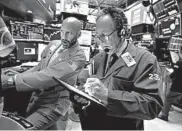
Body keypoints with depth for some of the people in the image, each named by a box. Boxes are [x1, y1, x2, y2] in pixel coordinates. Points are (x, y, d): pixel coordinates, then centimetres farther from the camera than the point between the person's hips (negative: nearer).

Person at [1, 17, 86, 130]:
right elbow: (39, 67, 9)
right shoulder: (53, 44, 1)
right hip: (37, 98, 7)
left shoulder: (78, 56, -21)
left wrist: (15, 80, -27)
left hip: (54, 104, -6)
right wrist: (14, 78, -3)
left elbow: (49, 76, -29)